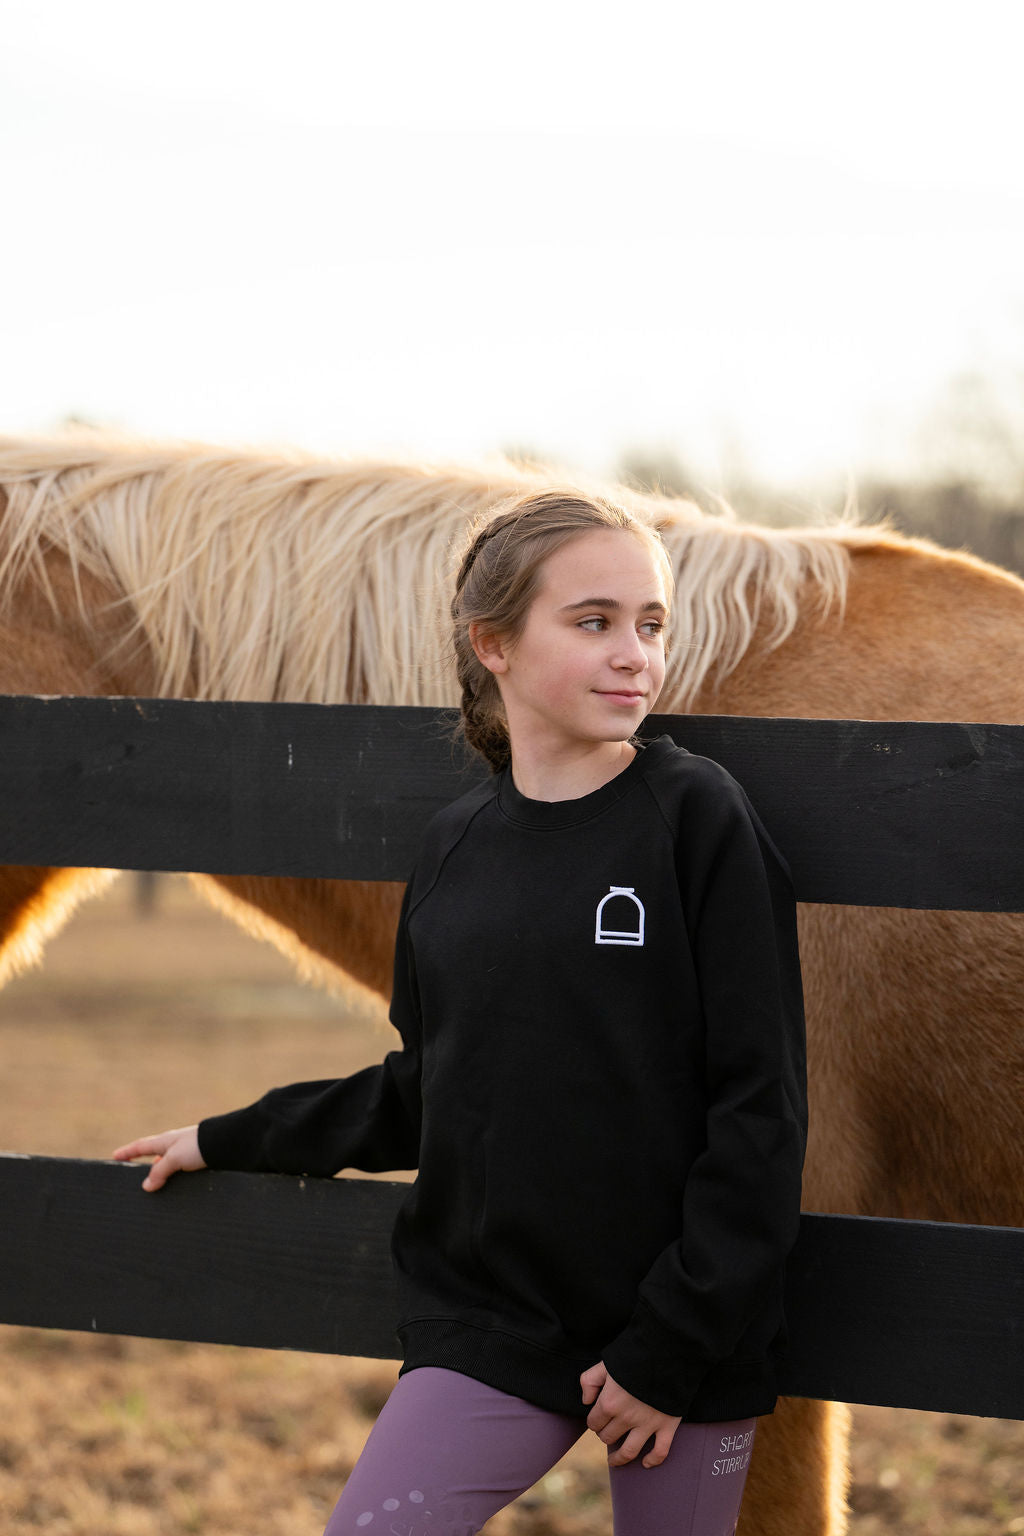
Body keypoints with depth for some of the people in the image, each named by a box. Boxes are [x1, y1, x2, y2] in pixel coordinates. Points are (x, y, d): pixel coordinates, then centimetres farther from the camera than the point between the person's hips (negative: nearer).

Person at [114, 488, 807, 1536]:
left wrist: (673, 1348, -12)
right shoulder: (455, 849, 6)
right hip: (489, 1324, 4)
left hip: (685, 1339, -3)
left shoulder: (699, 819, -8)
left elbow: (759, 1108, -10)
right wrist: (229, 1141, 22)